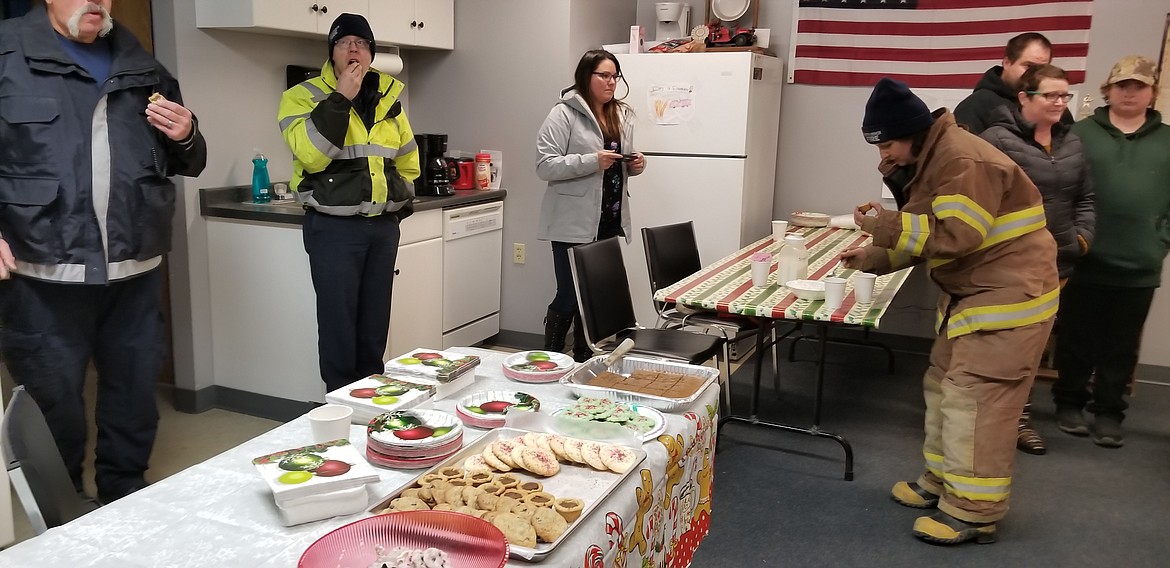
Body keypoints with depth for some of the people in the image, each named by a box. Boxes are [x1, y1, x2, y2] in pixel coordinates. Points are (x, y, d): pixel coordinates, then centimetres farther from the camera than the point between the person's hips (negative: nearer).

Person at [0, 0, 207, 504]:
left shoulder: (141, 66, 15)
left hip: (135, 275, 4)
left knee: (135, 406, 13)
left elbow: (188, 164, 23)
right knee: (54, 412, 4)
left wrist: (186, 137, 0)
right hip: (44, 278, -4)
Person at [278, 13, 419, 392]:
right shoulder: (303, 97, -4)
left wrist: (400, 197, 13)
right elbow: (311, 155, -21)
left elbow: (407, 161, 23)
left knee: (375, 318, 13)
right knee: (338, 320, -2)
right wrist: (340, 98, -20)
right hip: (334, 227, -5)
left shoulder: (388, 98, 11)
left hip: (384, 225, 5)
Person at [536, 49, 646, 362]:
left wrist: (635, 165, 2)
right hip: (574, 224, -7)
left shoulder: (622, 115, 15)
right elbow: (545, 165, -15)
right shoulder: (564, 114, -8)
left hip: (611, 222, 7)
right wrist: (592, 161, -23)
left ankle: (584, 361, 25)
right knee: (570, 297, -3)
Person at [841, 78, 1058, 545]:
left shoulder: (963, 160, -21)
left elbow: (957, 235, -29)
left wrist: (886, 225, -23)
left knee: (975, 398, -9)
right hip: (970, 292, 11)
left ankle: (973, 511, 1)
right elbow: (928, 234, 17)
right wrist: (874, 257, 4)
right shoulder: (930, 160, 12)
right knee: (944, 384, 14)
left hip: (1008, 294, -11)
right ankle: (942, 479, 27)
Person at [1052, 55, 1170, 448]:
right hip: (1084, 262, -2)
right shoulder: (1081, 133, 0)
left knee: (1121, 347, 10)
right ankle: (1070, 403, 25)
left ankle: (1109, 412, 21)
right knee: (1076, 340, 9)